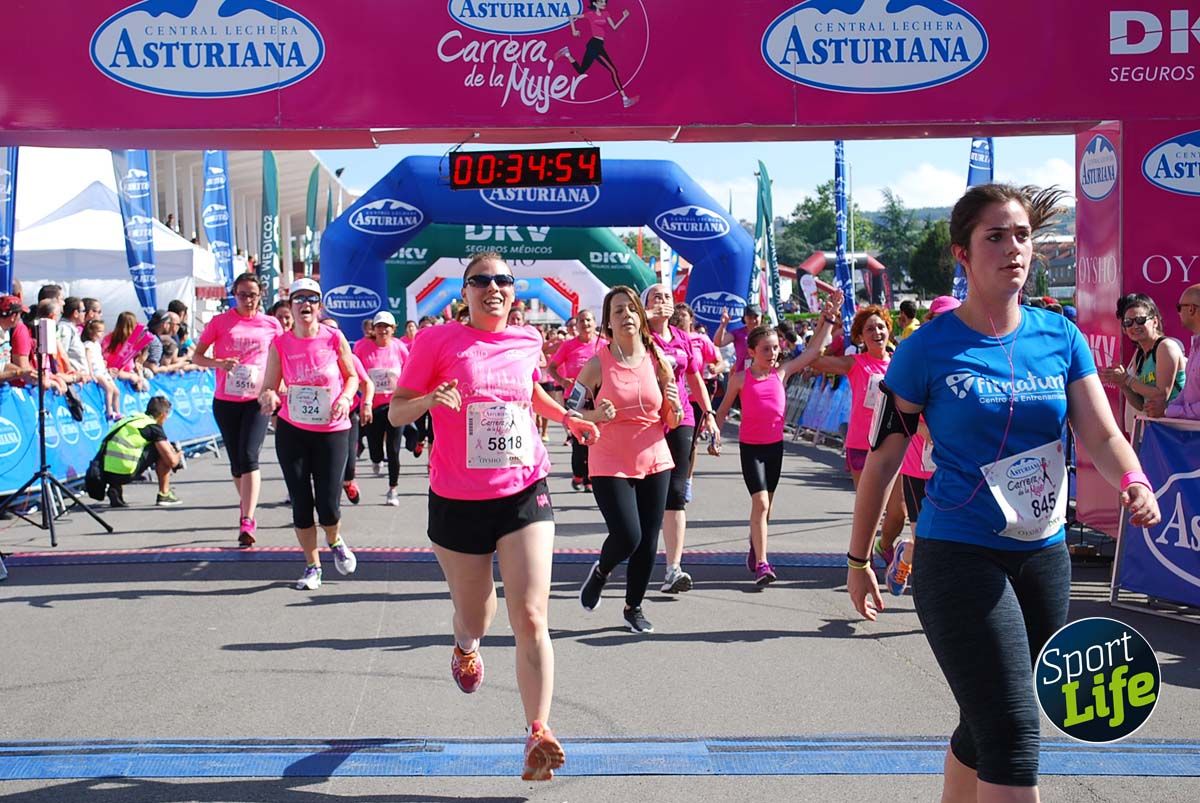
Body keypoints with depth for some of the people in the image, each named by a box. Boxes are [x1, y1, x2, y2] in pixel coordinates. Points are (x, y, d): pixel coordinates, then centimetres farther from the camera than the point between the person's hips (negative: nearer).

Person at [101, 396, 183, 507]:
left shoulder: (131, 419, 24)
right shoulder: (154, 428, 2)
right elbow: (171, 461, -1)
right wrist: (178, 456, 24)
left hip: (104, 472, 7)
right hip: (123, 473, -7)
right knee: (162, 452, 9)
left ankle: (114, 490, 16)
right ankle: (164, 495, 12)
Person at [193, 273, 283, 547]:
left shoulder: (271, 325, 4)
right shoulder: (220, 322, 2)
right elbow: (197, 356, 5)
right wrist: (219, 363, -15)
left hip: (258, 400, -2)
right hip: (226, 401, 2)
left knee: (249, 456, -17)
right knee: (236, 460, 12)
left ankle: (247, 521, -20)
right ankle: (246, 503, 36)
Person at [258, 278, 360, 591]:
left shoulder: (334, 338, -6)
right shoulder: (280, 344, -4)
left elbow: (351, 376, 7)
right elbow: (268, 388, -3)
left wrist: (345, 398, -12)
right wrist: (269, 397, -26)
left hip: (331, 431, -1)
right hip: (291, 432, 1)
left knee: (328, 505, -5)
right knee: (301, 503, 4)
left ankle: (335, 541, 30)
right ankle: (312, 566, 23)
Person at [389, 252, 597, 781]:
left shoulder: (526, 343, 5)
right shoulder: (438, 340, -6)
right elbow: (396, 413, -4)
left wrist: (566, 417, 13)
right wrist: (430, 399, -24)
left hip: (525, 494, 1)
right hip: (458, 500, -1)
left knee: (530, 618, -12)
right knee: (473, 618, 16)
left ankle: (538, 733, -5)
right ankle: (466, 648, 54)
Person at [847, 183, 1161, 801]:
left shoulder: (1061, 337, 4)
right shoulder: (928, 348, -8)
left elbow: (1102, 433, -2)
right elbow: (881, 459, -2)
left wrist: (1133, 482, -24)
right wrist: (858, 559, 2)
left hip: (1044, 553, 5)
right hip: (959, 557, -5)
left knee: (986, 728, 17)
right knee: (1013, 736, -12)